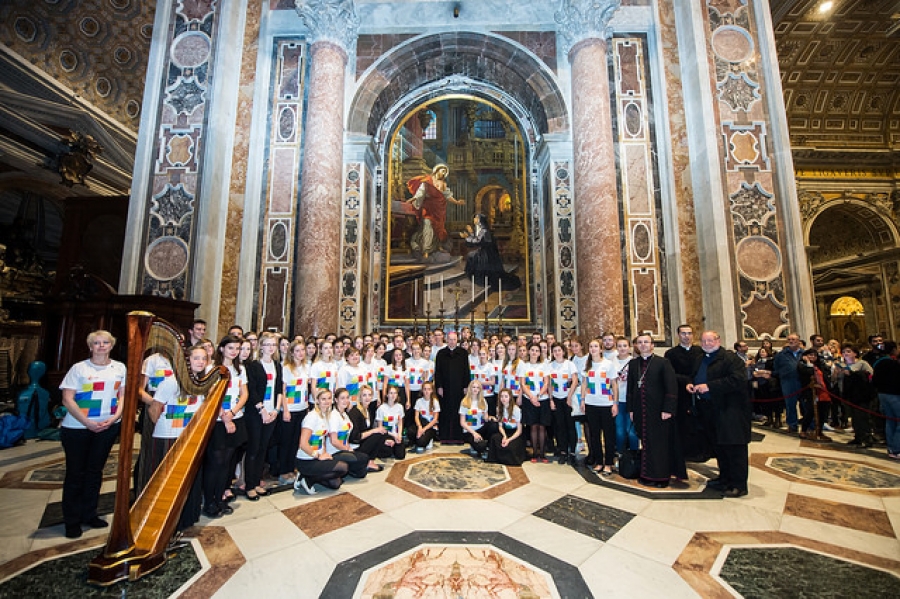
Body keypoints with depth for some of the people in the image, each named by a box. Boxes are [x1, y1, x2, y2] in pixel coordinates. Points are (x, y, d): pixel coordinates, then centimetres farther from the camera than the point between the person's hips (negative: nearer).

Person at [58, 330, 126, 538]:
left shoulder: (119, 368, 3)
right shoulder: (79, 368, -5)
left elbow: (124, 395, 4)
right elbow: (67, 399, -8)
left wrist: (115, 417, -11)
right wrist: (88, 422, -17)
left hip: (108, 427, 2)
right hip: (77, 427, -2)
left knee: (95, 471, 12)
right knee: (75, 473, 7)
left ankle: (89, 514, 26)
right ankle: (72, 520, 22)